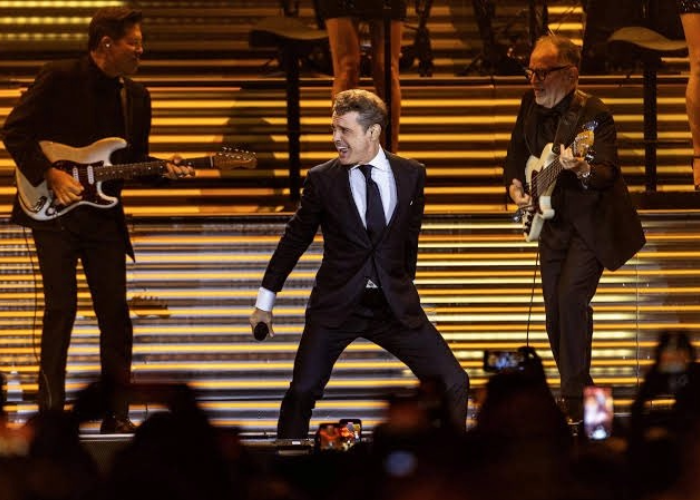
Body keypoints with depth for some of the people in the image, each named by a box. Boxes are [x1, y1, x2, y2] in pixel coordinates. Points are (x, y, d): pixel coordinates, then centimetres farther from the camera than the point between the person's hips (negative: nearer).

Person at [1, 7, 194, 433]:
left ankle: (116, 415, 12)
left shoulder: (136, 96, 11)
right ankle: (51, 411, -3)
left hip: (103, 217, 5)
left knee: (116, 316, 3)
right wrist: (51, 176, -15)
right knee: (62, 307, -10)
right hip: (52, 210, -5)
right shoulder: (60, 79, -6)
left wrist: (163, 170, -2)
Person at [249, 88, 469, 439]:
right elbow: (295, 239, 7)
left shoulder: (411, 175, 2)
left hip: (395, 305, 2)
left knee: (453, 383, -4)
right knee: (302, 390, -13)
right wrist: (266, 300, 10)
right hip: (335, 305, -2)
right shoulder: (322, 179, -3)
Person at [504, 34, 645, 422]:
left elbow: (609, 173, -28)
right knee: (555, 316, 8)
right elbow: (516, 154, 15)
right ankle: (575, 390, 25)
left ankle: (576, 395, -14)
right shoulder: (531, 104, -1)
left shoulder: (593, 114, -21)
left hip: (591, 223, -7)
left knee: (571, 296, -22)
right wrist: (515, 185, -3)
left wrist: (581, 169, -49)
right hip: (553, 222, 7)